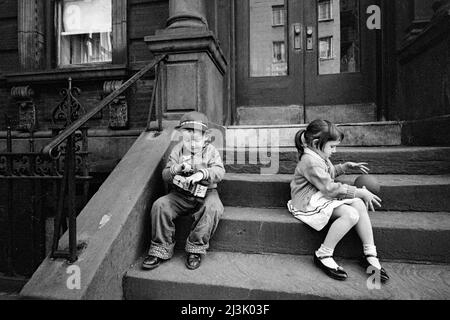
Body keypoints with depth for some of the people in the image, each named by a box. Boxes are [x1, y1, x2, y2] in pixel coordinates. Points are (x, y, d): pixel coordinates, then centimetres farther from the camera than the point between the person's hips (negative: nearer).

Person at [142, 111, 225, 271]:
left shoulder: (210, 151, 1)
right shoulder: (177, 150, 6)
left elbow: (220, 171, -14)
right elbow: (165, 175, 1)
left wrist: (202, 173, -34)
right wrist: (176, 169, -22)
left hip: (205, 193, -2)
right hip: (180, 194, 2)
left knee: (213, 208, -31)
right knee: (160, 205, -20)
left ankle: (195, 249, -14)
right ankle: (161, 250, -6)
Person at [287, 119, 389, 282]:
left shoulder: (320, 156, 13)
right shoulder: (310, 162, -22)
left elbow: (330, 173, 35)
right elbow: (330, 188, -23)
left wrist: (347, 166, 22)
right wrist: (361, 192, -14)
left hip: (324, 197, 10)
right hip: (310, 204, -10)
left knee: (359, 204, -7)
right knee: (351, 214, -24)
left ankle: (370, 255, 1)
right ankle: (323, 256, -12)